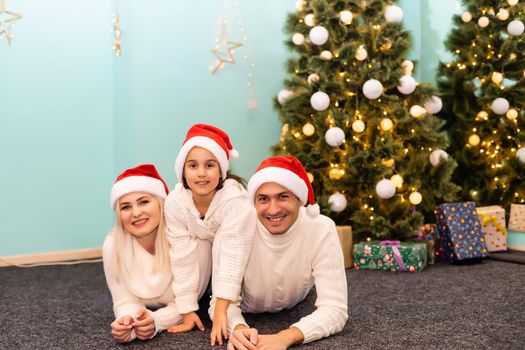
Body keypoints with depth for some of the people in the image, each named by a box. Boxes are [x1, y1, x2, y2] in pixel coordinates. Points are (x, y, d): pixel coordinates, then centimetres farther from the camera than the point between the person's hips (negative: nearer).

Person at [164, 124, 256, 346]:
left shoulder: (235, 199, -39)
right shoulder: (175, 202, -30)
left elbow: (232, 255, -44)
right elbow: (182, 258, -28)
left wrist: (220, 309, -49)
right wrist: (188, 311, -28)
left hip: (231, 245, -2)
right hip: (202, 249, 2)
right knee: (197, 245, -30)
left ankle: (227, 312, -25)